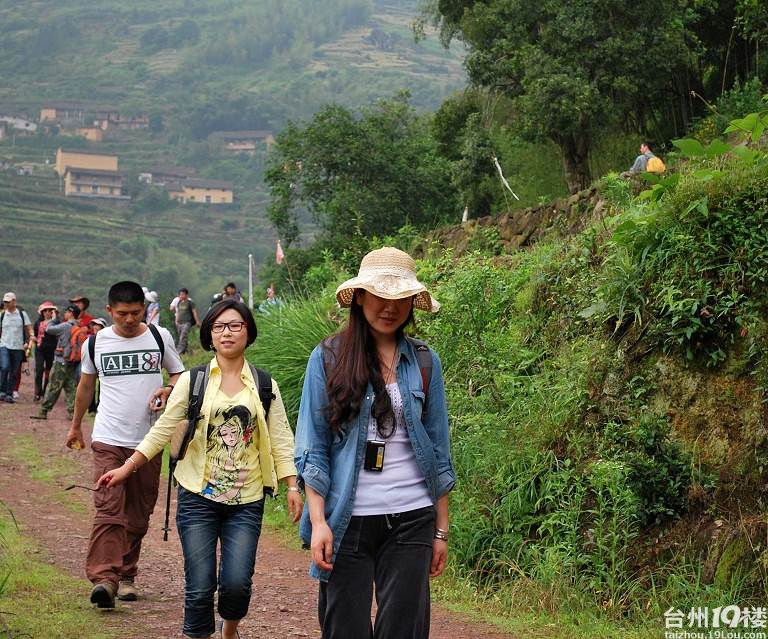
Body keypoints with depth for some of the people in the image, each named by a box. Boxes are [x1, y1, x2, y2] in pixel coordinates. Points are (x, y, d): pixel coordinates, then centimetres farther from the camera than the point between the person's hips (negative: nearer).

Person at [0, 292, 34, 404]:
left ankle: (9, 394, 9)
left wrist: (30, 342, -8)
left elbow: (29, 329, 5)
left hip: (18, 347, 1)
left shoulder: (22, 314, 4)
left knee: (14, 373, 2)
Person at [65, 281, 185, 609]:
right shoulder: (95, 343, 4)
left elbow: (179, 374, 14)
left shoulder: (160, 337, 4)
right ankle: (104, 578, -24)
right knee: (109, 509, -15)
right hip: (108, 439, -1)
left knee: (138, 514, 7)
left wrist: (167, 390, -9)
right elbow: (86, 385, 19)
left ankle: (126, 576, 19)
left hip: (148, 440, 1)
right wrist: (75, 426, 28)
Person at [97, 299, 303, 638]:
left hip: (246, 500, 0)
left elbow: (281, 438, 6)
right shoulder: (192, 381, 4)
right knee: (200, 587, -4)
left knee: (237, 583, -8)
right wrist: (127, 468, -2)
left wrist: (292, 486, -3)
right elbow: (163, 430, 5)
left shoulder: (264, 386, 8)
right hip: (199, 496, 0)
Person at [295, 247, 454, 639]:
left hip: (411, 520, 2)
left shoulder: (424, 362, 7)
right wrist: (318, 521, -11)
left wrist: (441, 530, 8)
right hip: (347, 522, -1)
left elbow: (438, 453, 10)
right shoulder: (328, 358, 1)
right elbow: (312, 448, -2)